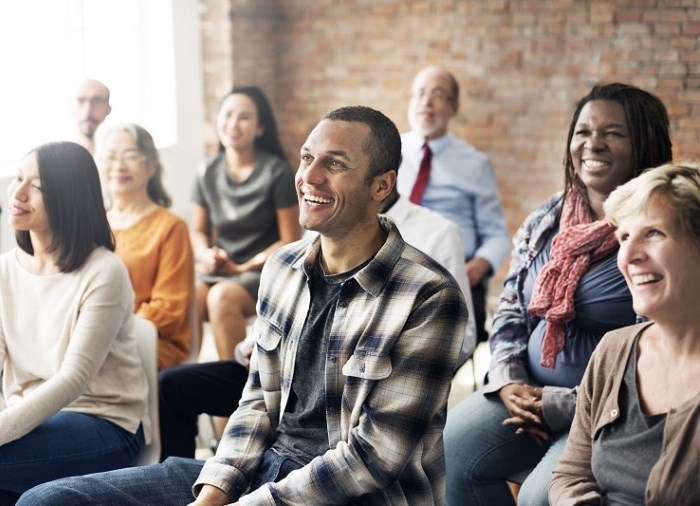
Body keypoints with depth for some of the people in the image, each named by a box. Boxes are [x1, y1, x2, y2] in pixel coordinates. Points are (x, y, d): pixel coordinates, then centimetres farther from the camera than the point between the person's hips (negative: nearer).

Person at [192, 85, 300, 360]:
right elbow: (199, 231, 15)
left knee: (221, 297, -35)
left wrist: (243, 268, -12)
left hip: (264, 271, -4)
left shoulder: (277, 173, -6)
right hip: (217, 269, 4)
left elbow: (290, 242, -5)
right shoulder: (208, 172, 6)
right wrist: (205, 254, -7)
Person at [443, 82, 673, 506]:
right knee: (446, 450, -14)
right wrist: (508, 382, -3)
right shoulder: (546, 220, 8)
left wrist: (563, 405, -17)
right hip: (530, 393, 6)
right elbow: (510, 313, 15)